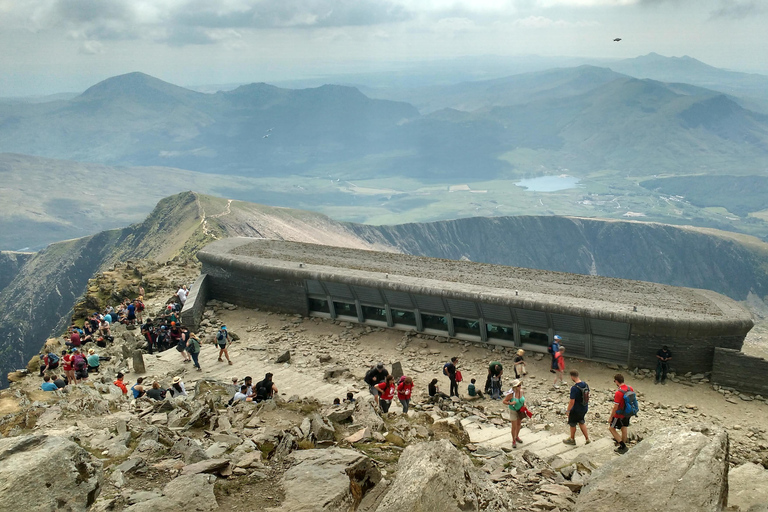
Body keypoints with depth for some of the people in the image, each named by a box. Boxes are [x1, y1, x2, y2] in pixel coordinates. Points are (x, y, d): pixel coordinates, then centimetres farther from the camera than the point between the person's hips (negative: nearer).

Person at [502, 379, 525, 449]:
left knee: (519, 424, 21)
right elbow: (504, 401, -20)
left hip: (520, 410, 5)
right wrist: (510, 403, -36)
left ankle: (517, 437, 45)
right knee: (514, 426, 2)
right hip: (513, 411, -5)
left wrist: (524, 403, -13)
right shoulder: (511, 394, -30)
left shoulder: (521, 391, -14)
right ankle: (514, 441, 23)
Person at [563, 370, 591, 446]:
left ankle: (572, 440, 33)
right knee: (581, 422, 27)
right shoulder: (585, 384, -5)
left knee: (572, 424, 15)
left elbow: (572, 402, -26)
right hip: (585, 408, 7)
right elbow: (587, 396, 8)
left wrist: (568, 410, -12)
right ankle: (587, 438, 28)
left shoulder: (574, 388, -28)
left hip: (576, 410, -7)